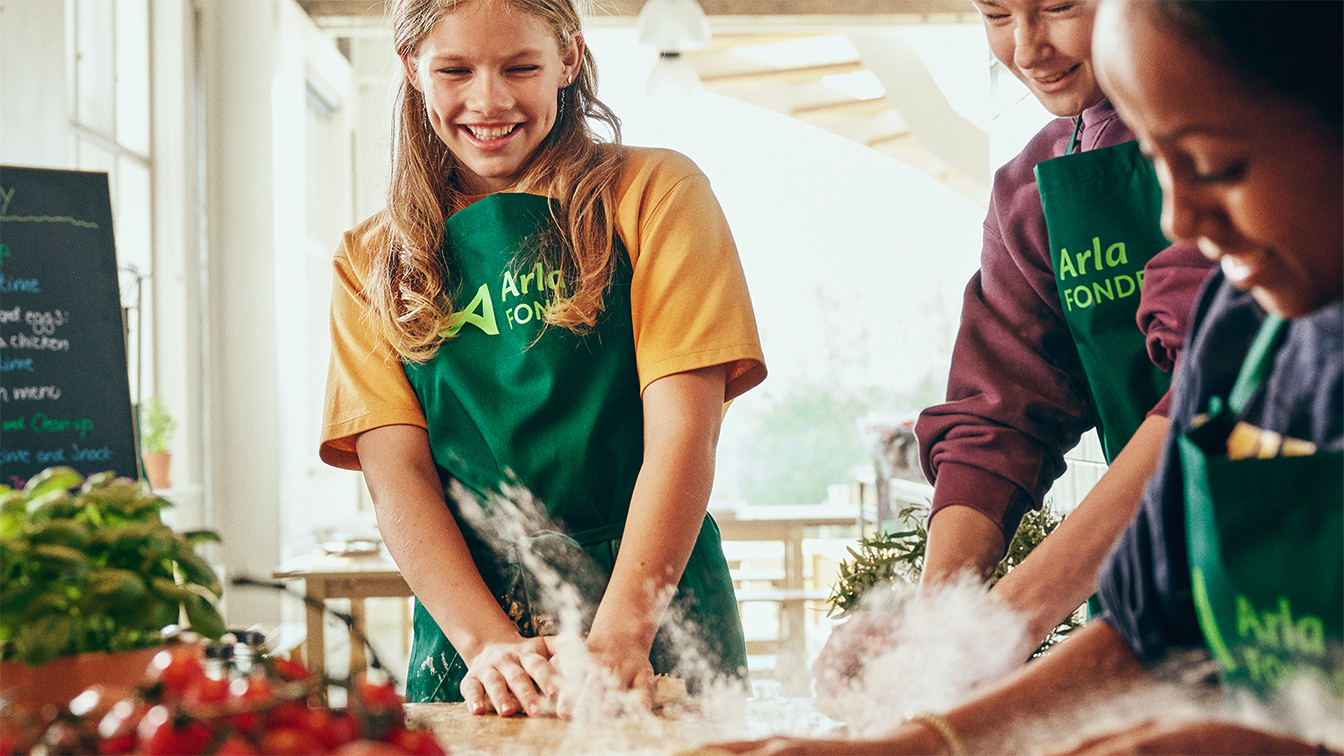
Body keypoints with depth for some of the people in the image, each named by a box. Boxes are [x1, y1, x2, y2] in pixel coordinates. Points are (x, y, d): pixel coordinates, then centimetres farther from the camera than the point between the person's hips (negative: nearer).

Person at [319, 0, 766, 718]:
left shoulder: (654, 193, 2)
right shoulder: (371, 262, 10)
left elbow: (682, 431, -7)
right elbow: (394, 470, -1)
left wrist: (617, 639, -20)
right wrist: (489, 643, -17)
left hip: (654, 616, -2)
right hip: (464, 643, 2)